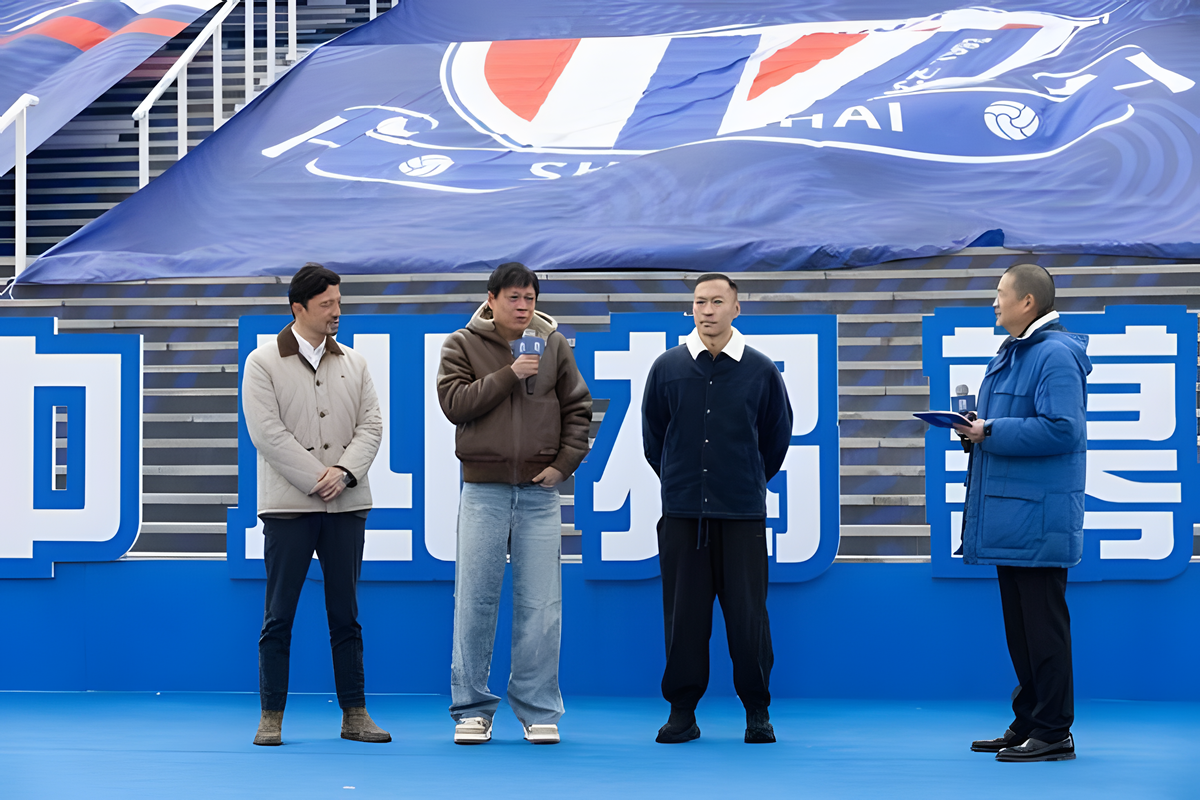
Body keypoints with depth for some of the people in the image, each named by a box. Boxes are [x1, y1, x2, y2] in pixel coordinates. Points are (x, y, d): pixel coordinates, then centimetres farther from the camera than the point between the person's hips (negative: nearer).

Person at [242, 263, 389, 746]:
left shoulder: (353, 364, 12)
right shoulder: (263, 363, 0)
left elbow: (370, 426, 5)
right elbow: (267, 433, -9)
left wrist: (343, 472, -12)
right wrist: (316, 479, -14)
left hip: (346, 506, 4)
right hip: (288, 506, -4)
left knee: (345, 614, 7)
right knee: (279, 616, -1)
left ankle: (354, 715, 11)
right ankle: (271, 717, 5)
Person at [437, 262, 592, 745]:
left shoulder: (553, 346, 9)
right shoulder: (463, 345, 4)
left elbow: (578, 408, 12)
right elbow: (454, 402, -9)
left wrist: (564, 462, 1)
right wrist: (508, 375, -15)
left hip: (539, 492, 1)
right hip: (483, 491, -1)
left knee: (540, 606, 0)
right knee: (475, 602, 0)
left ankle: (538, 710, 6)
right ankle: (472, 709, 8)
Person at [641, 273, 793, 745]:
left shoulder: (760, 371, 1)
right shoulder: (667, 368, 4)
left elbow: (777, 436, 13)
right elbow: (653, 435, 16)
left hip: (742, 513, -1)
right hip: (682, 513, 1)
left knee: (747, 615, -1)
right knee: (684, 616, 3)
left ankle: (757, 711, 11)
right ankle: (682, 711, 12)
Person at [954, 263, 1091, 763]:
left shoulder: (1056, 355, -14)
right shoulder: (1012, 353, 18)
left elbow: (1060, 429, -24)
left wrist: (991, 433, -17)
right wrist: (977, 430, 8)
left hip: (1039, 520, -10)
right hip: (1010, 516, 10)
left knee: (1043, 626, -6)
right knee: (1019, 627, 14)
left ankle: (1053, 732, -1)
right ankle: (1027, 724, 21)